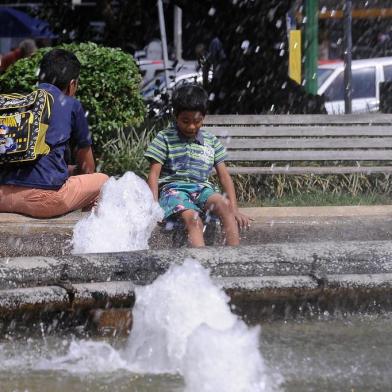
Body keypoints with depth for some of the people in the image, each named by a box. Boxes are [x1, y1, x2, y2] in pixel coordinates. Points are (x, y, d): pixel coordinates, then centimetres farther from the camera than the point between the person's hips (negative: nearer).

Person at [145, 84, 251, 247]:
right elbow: (154, 174, 1)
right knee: (193, 219, -34)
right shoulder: (165, 139, 5)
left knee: (224, 205, -30)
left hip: (202, 189, 3)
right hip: (173, 189, -3)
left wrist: (234, 208, 3)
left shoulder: (211, 141, 15)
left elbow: (224, 175, 14)